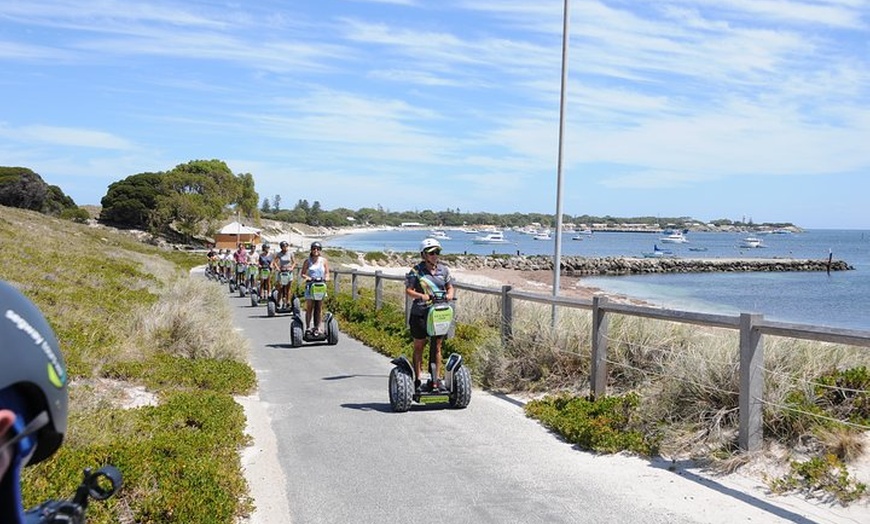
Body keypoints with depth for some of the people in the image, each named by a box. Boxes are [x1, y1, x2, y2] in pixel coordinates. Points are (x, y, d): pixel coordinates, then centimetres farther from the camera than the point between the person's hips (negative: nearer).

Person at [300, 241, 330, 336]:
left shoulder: (324, 261, 7)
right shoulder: (307, 261, 3)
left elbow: (327, 272, 7)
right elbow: (302, 273, 2)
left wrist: (326, 277, -14)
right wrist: (307, 277, -17)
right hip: (310, 286, -1)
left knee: (318, 309, 4)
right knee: (309, 308, 0)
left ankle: (317, 328, 10)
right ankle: (308, 327, 6)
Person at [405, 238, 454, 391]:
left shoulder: (443, 269, 9)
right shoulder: (416, 271, -3)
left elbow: (450, 287, 16)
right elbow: (408, 290, -6)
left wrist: (449, 294, -7)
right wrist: (422, 296, -23)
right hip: (420, 313, -3)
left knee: (437, 347, 8)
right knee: (419, 346, 7)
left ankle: (435, 379, 16)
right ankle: (417, 380, 14)